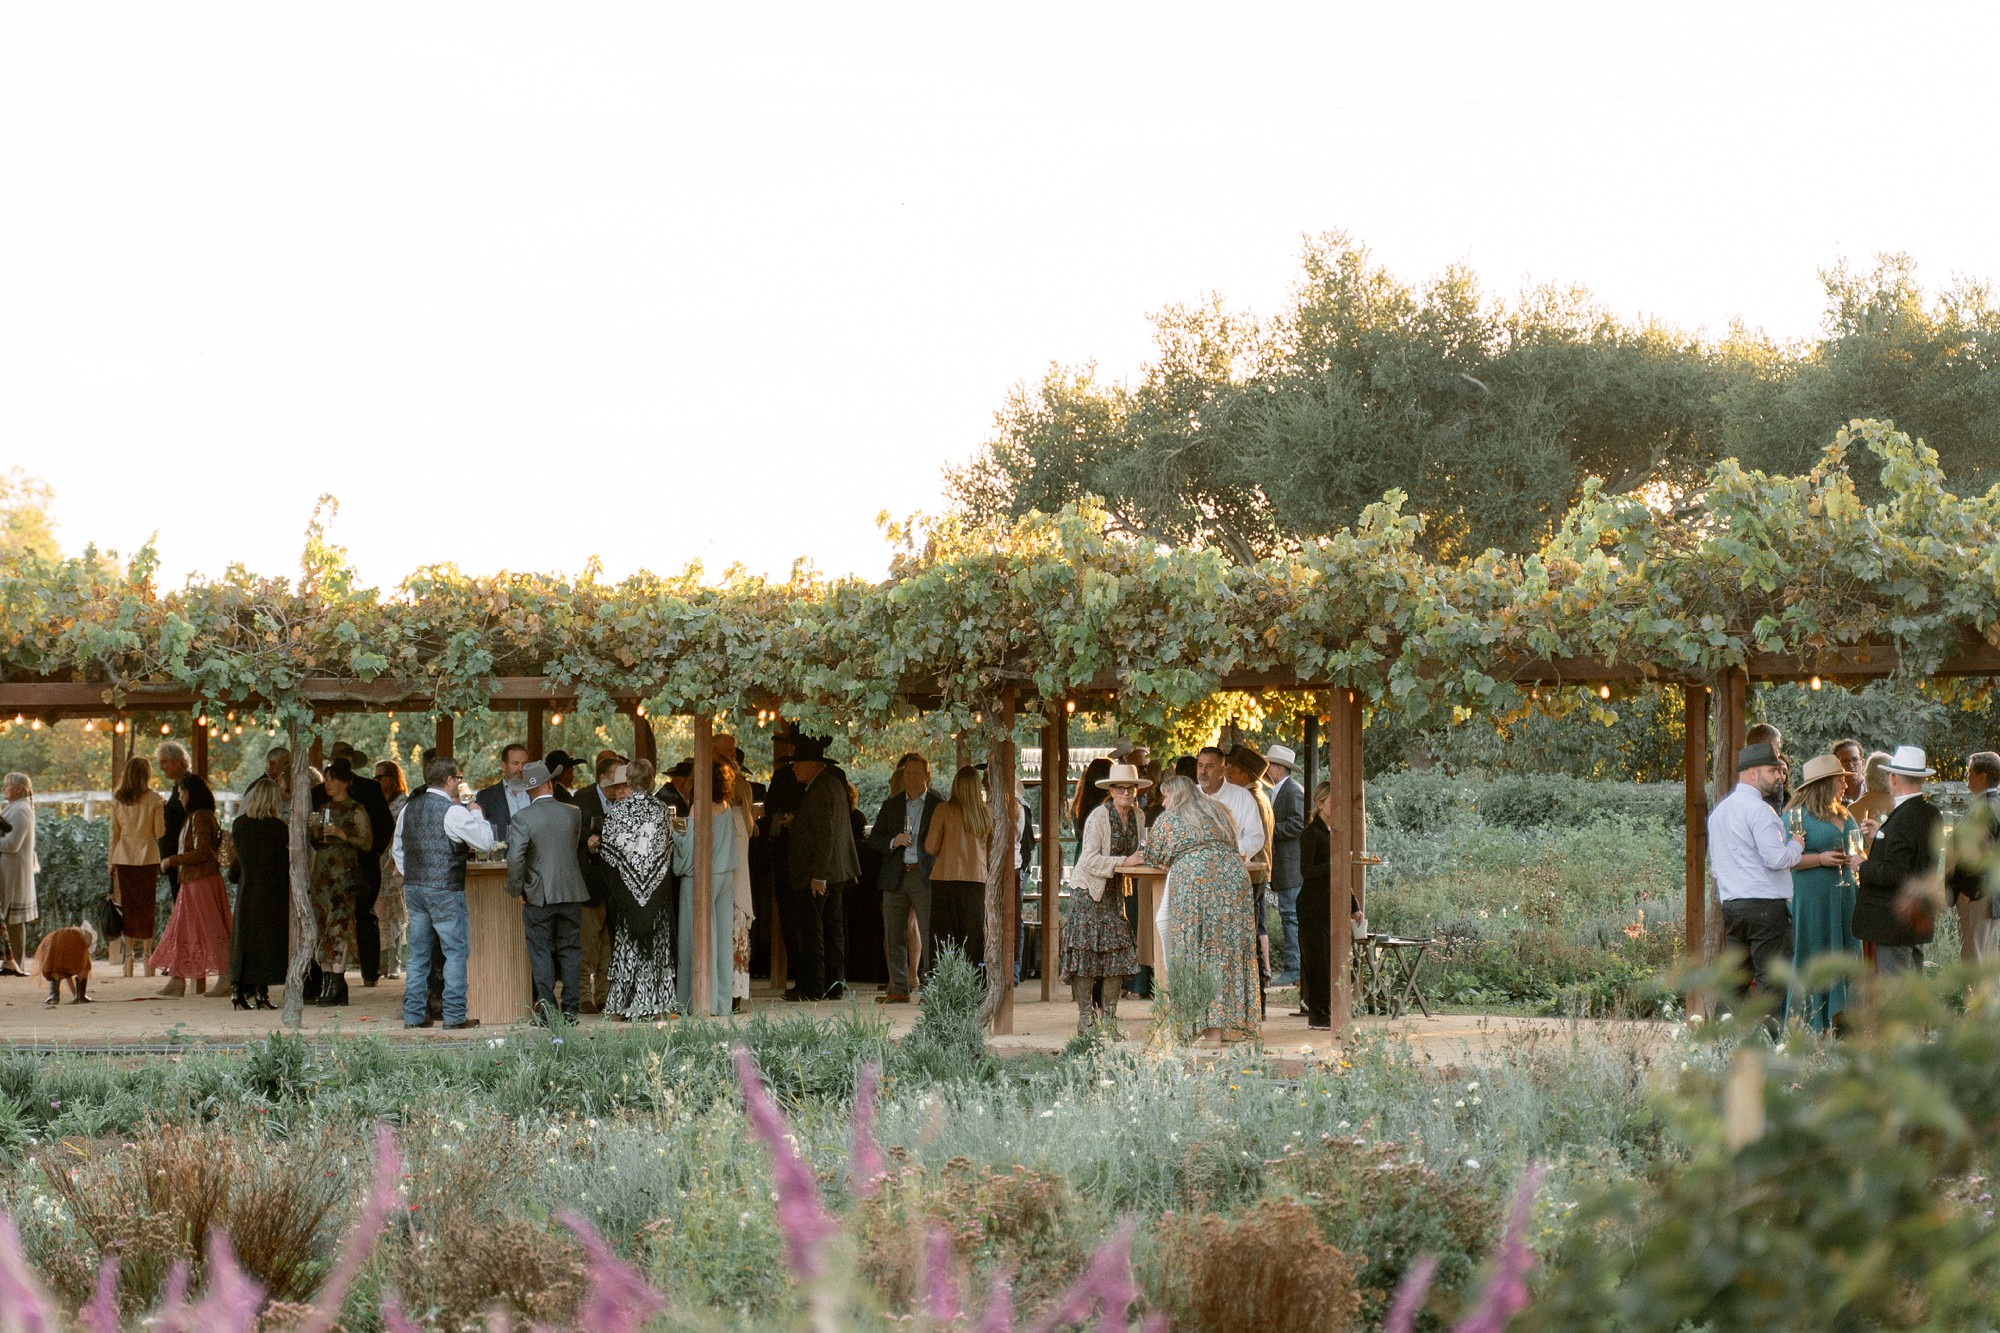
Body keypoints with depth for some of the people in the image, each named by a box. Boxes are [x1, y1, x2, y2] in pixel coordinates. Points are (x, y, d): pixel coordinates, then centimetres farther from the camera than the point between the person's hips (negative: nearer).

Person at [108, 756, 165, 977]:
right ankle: (147, 955, 1)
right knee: (146, 906, 4)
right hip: (147, 857, -2)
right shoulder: (154, 799, -7)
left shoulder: (117, 799, 1)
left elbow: (114, 833, 4)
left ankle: (129, 955, 5)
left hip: (123, 858, 2)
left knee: (127, 907, 7)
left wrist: (111, 863, 10)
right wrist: (162, 810, 12)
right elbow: (160, 832, -5)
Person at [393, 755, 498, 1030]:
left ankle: (413, 1015, 12)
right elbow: (486, 841, -10)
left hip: (413, 887, 7)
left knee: (418, 953, 12)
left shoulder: (409, 809, 9)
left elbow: (398, 848, 18)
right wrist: (476, 815, 5)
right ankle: (454, 1016, -3)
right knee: (455, 951, 0)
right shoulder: (453, 812, -13)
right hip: (445, 890, -7)